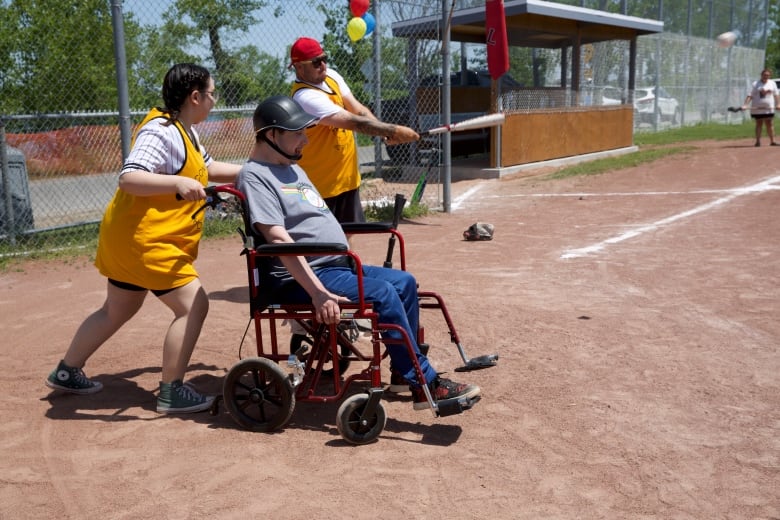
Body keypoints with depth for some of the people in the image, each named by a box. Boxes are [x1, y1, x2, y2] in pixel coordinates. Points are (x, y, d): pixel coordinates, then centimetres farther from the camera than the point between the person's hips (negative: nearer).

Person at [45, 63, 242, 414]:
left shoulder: (185, 132, 12)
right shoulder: (161, 132, -20)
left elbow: (209, 168, 26)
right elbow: (128, 177, -32)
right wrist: (178, 182, -44)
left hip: (133, 240, 11)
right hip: (143, 240, -11)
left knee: (117, 310, 22)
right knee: (193, 304, -9)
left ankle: (66, 373, 38)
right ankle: (171, 393, 0)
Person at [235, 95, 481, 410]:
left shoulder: (292, 168, 20)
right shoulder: (255, 175, -12)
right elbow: (279, 238, -23)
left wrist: (350, 262, 18)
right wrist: (318, 293, -30)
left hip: (337, 266, 10)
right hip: (300, 278, -10)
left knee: (404, 282, 10)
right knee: (382, 292, -24)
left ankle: (407, 367, 19)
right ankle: (426, 385, -19)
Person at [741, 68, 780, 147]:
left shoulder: (772, 83, 9)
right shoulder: (755, 84, -2)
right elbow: (750, 95, -8)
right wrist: (745, 105, -20)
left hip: (769, 108, 3)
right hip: (757, 108, -2)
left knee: (770, 124, 3)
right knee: (759, 124, 2)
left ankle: (772, 141, 5)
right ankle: (758, 141, 7)